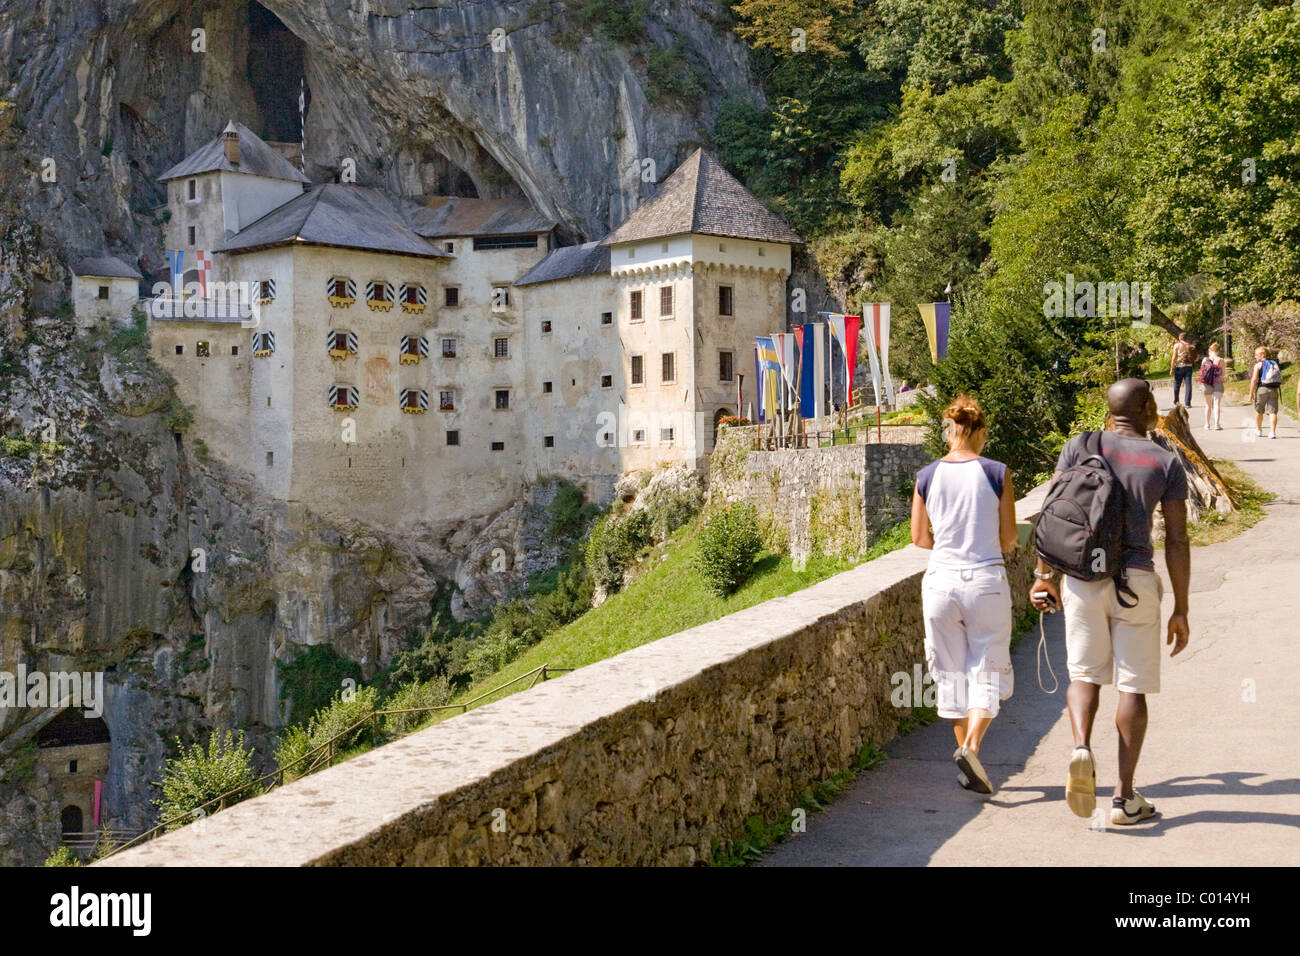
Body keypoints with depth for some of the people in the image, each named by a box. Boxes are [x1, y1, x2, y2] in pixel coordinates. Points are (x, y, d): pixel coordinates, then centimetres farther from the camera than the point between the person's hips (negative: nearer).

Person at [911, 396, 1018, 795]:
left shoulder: (927, 476, 0)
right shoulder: (996, 473, -5)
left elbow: (919, 537, 8)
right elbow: (1009, 538, 0)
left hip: (941, 580, 2)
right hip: (986, 581, -2)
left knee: (951, 673, 13)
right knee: (988, 670, 7)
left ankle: (965, 751, 18)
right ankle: (970, 747, -13)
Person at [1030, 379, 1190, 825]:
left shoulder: (1079, 447, 4)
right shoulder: (1166, 463, 2)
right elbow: (1177, 541, -1)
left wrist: (1044, 576, 7)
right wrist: (1181, 610, 4)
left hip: (1081, 576, 1)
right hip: (1135, 579, -1)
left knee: (1084, 674, 14)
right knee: (1132, 686, 6)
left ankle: (1081, 747, -14)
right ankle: (1124, 796, 7)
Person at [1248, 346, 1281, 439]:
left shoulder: (1258, 365, -4)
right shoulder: (1275, 363, 14)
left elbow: (1254, 379, -13)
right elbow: (1280, 379, 17)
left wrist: (1251, 393, -10)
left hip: (1262, 389, -4)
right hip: (1274, 389, 4)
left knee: (1259, 411, 14)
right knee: (1273, 411, 0)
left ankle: (1258, 431, 25)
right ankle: (1272, 432, -10)